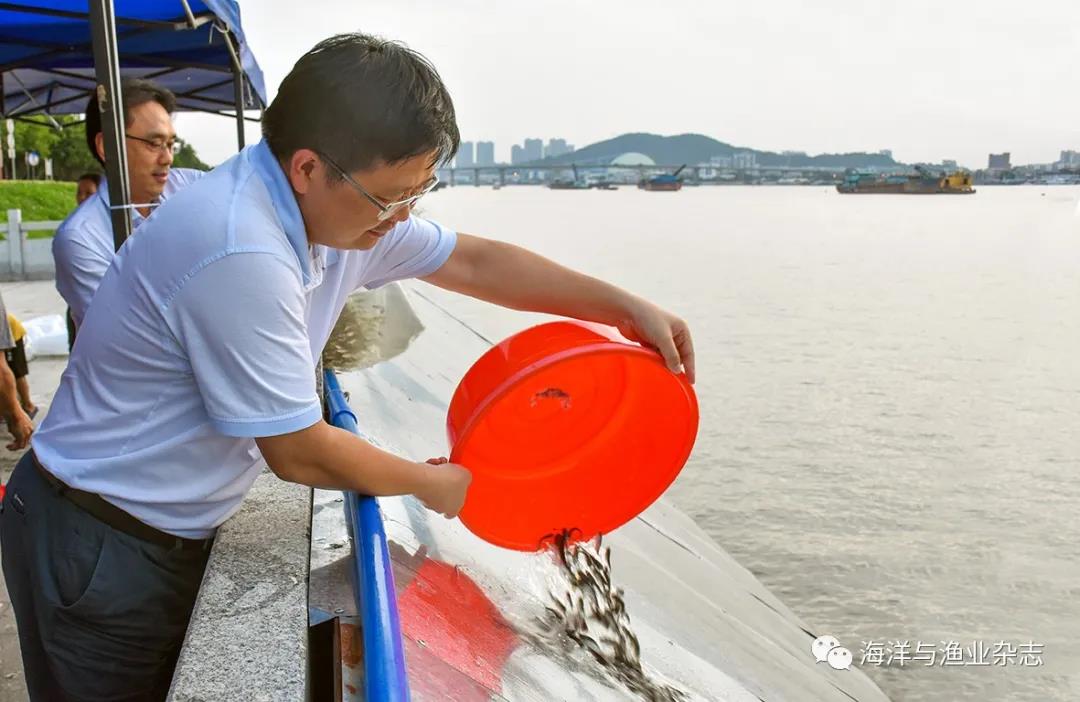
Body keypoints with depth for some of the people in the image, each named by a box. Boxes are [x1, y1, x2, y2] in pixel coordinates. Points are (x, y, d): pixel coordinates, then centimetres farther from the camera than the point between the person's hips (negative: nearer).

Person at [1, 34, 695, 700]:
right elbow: (299, 453, -25)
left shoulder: (341, 202, -6)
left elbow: (475, 261, 3)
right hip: (98, 552, -7)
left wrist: (627, 306, 0)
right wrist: (431, 483, -8)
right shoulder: (241, 253, -33)